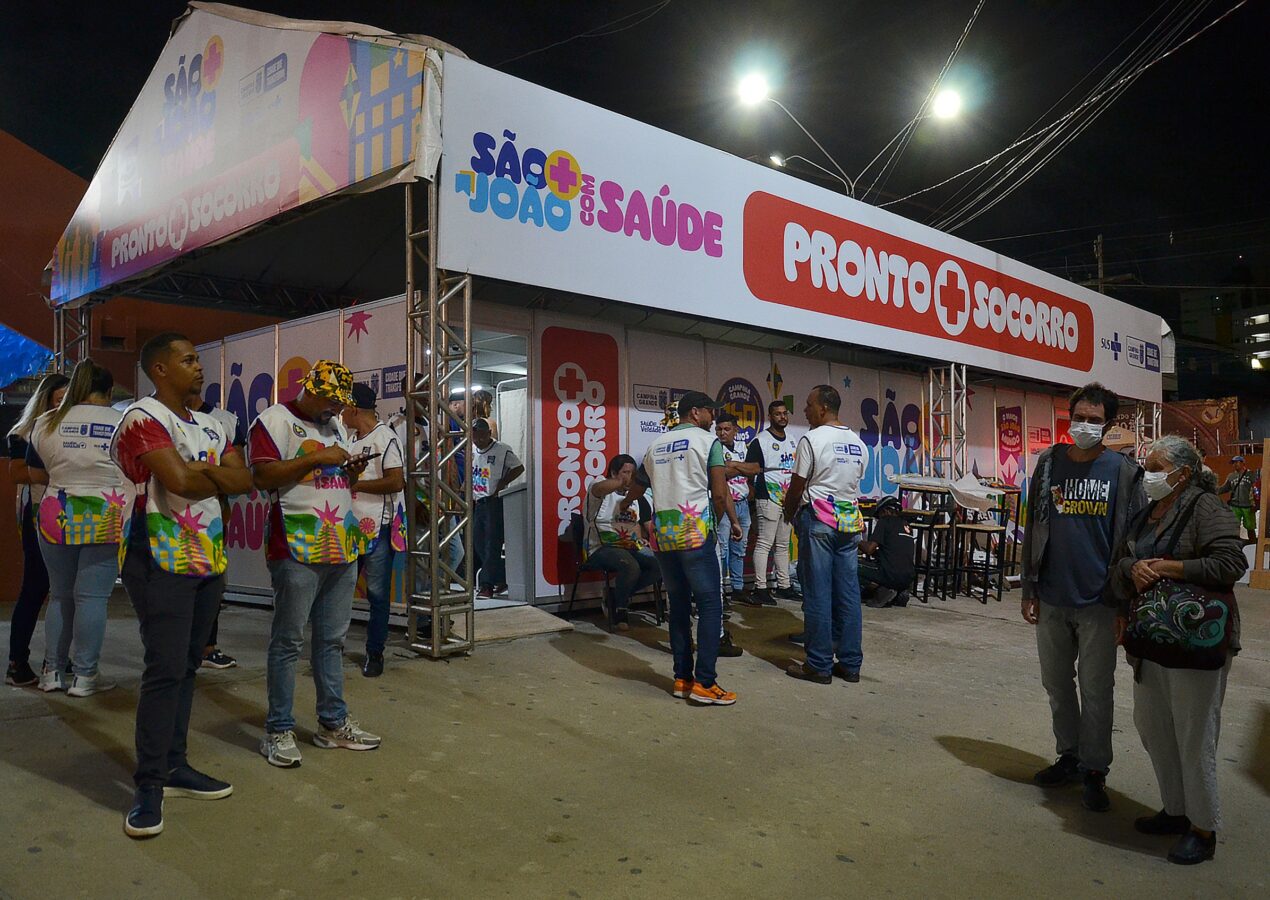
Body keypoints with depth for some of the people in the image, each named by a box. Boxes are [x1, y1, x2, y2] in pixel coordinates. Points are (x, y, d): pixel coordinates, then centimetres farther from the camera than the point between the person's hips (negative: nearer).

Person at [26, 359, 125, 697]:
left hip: (57, 517, 3)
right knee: (92, 597, 0)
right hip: (106, 519, -3)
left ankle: (51, 672, 20)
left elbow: (36, 475, 13)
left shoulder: (46, 423, 5)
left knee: (60, 595, 14)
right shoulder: (123, 423, -2)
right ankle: (84, 676, 3)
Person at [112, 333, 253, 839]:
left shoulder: (209, 426, 16)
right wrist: (219, 477, -3)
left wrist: (205, 473, -13)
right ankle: (148, 787, 0)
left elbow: (244, 480, 5)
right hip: (162, 561, -8)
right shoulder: (143, 417, -9)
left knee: (187, 666, 12)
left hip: (209, 559, 8)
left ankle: (174, 766, 21)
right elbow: (179, 480, -21)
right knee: (165, 669, -9)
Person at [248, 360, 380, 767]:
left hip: (343, 550, 7)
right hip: (297, 550, -7)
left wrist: (351, 472, 5)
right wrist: (318, 458, -16)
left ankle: (333, 722, 22)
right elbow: (262, 476, -16)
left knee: (332, 640, 13)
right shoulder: (274, 420, -4)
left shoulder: (336, 426, 19)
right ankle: (278, 730, 10)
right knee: (287, 642, 0)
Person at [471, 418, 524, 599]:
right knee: (479, 544, 9)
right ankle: (502, 579, 20)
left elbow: (519, 468, -3)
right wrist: (470, 496, 10)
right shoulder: (471, 450, 10)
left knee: (492, 545, -7)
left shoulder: (502, 450, -8)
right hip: (478, 503, 7)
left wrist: (501, 484, -11)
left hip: (495, 502, -7)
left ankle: (487, 585, -5)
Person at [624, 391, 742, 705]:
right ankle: (704, 683, -6)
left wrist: (625, 505, 54)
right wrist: (724, 522, 14)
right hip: (694, 530, -6)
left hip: (662, 532, 6)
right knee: (710, 605, -3)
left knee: (679, 605, 13)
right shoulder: (707, 441, 1)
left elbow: (637, 487, 32)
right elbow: (720, 493, -5)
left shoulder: (656, 445, 19)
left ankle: (682, 679, 15)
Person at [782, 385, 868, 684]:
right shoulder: (858, 443, 12)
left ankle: (819, 665, 2)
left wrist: (789, 513, 13)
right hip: (850, 520, 6)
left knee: (818, 593, -2)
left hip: (818, 520, -6)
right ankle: (850, 664, 13)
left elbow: (796, 488, -4)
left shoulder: (811, 439, -8)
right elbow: (853, 485, 15)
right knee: (848, 593, 8)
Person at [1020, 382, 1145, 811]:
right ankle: (1069, 757, 30)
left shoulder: (1123, 470, -3)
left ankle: (1094, 771, 18)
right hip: (1051, 600, 3)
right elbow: (1033, 529, 6)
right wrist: (1029, 590, 4)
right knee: (1057, 684, 14)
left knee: (1096, 689, 5)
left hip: (1099, 602, -3)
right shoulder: (1049, 463, 3)